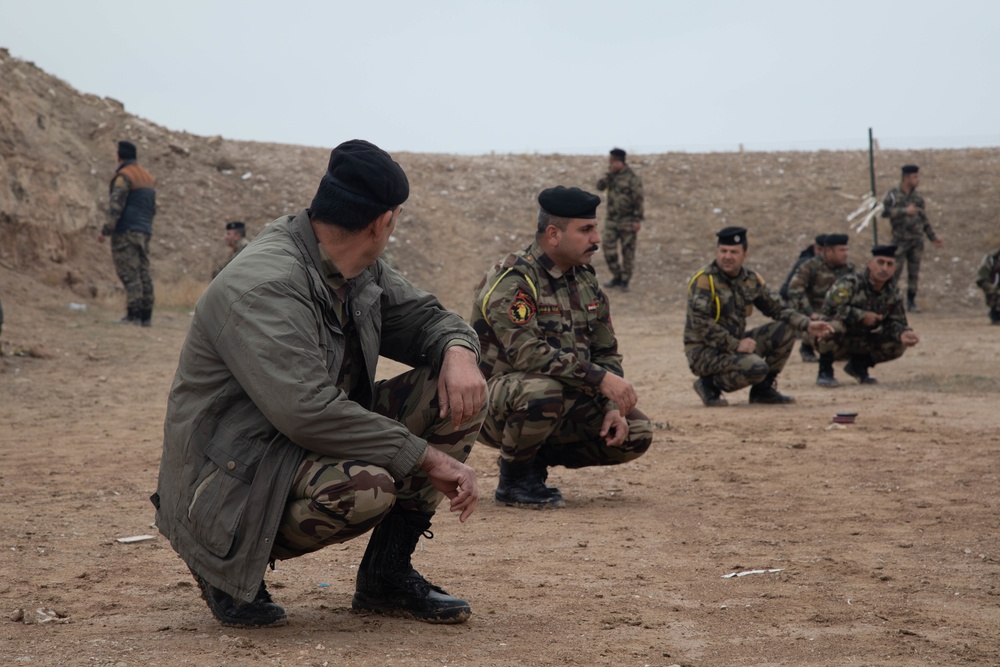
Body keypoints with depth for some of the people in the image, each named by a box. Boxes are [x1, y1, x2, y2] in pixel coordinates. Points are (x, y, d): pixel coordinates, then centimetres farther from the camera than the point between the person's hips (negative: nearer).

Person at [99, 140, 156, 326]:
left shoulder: (123, 176, -9)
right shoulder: (148, 178, 18)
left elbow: (116, 206, -16)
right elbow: (152, 208, 21)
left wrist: (106, 230, -15)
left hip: (125, 231, -8)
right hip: (144, 232, 8)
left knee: (129, 273, -9)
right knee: (143, 273, 6)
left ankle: (133, 314, -12)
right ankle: (146, 316, 4)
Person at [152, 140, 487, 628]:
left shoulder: (362, 274, 4)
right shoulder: (263, 288, -25)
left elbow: (422, 315, 15)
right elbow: (308, 412, -34)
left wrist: (459, 350, -11)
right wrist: (428, 458, -30)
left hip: (318, 450, 9)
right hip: (233, 485, -9)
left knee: (458, 393, -2)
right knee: (366, 487, -38)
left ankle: (387, 575, 5)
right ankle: (234, 567, -8)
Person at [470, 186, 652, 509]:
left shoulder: (586, 281, 9)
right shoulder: (511, 280, -18)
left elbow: (606, 353, 13)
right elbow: (527, 353, -31)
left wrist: (613, 407, -5)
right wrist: (599, 378, -33)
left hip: (566, 402, 8)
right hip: (494, 404, -8)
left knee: (636, 433, -5)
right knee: (542, 389, -39)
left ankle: (536, 459, 11)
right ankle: (514, 479, -12)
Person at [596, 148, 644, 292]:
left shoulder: (632, 177, -12)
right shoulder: (612, 175, 8)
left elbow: (638, 200, -13)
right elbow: (600, 186, -4)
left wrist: (638, 220, -16)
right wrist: (609, 173, -13)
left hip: (627, 221, -6)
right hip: (611, 220, 6)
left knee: (628, 251, 2)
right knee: (608, 249, 1)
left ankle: (625, 280, 9)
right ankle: (617, 276, 15)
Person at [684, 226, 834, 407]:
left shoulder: (751, 279, 6)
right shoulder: (704, 279, -16)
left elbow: (777, 309, 11)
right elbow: (700, 323, -22)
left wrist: (808, 325, -4)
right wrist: (735, 344, -23)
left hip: (735, 343, 7)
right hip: (704, 351, -7)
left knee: (785, 330, -2)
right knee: (757, 368, -30)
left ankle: (762, 389, 7)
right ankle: (709, 384, -6)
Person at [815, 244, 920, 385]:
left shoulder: (892, 292, 0)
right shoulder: (850, 283, -21)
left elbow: (896, 321, -2)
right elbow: (830, 308, -32)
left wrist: (903, 333, -26)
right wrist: (862, 316, -30)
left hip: (860, 344, 6)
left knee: (899, 344, -12)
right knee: (835, 324, -39)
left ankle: (859, 366, 10)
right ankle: (825, 371, -17)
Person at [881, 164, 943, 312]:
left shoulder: (918, 198, 12)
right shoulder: (892, 195, -2)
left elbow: (924, 220, 19)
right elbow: (885, 211, -17)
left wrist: (933, 237, 17)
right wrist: (905, 211, -22)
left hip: (917, 241, 4)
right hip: (900, 240, -4)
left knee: (914, 273, 4)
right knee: (895, 272, -9)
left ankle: (911, 302, 11)